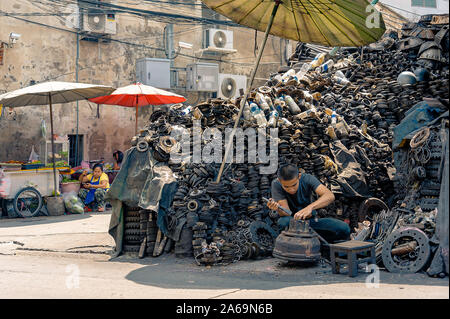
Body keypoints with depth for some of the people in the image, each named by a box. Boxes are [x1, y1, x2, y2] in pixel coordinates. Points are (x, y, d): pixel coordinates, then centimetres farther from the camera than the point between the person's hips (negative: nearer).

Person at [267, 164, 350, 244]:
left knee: (343, 228, -22)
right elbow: (286, 213, -22)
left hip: (310, 220, 2)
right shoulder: (276, 184, -17)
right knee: (283, 222, -38)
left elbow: (330, 196, -32)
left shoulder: (307, 179, -17)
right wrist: (277, 208, -45)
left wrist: (310, 207, -49)